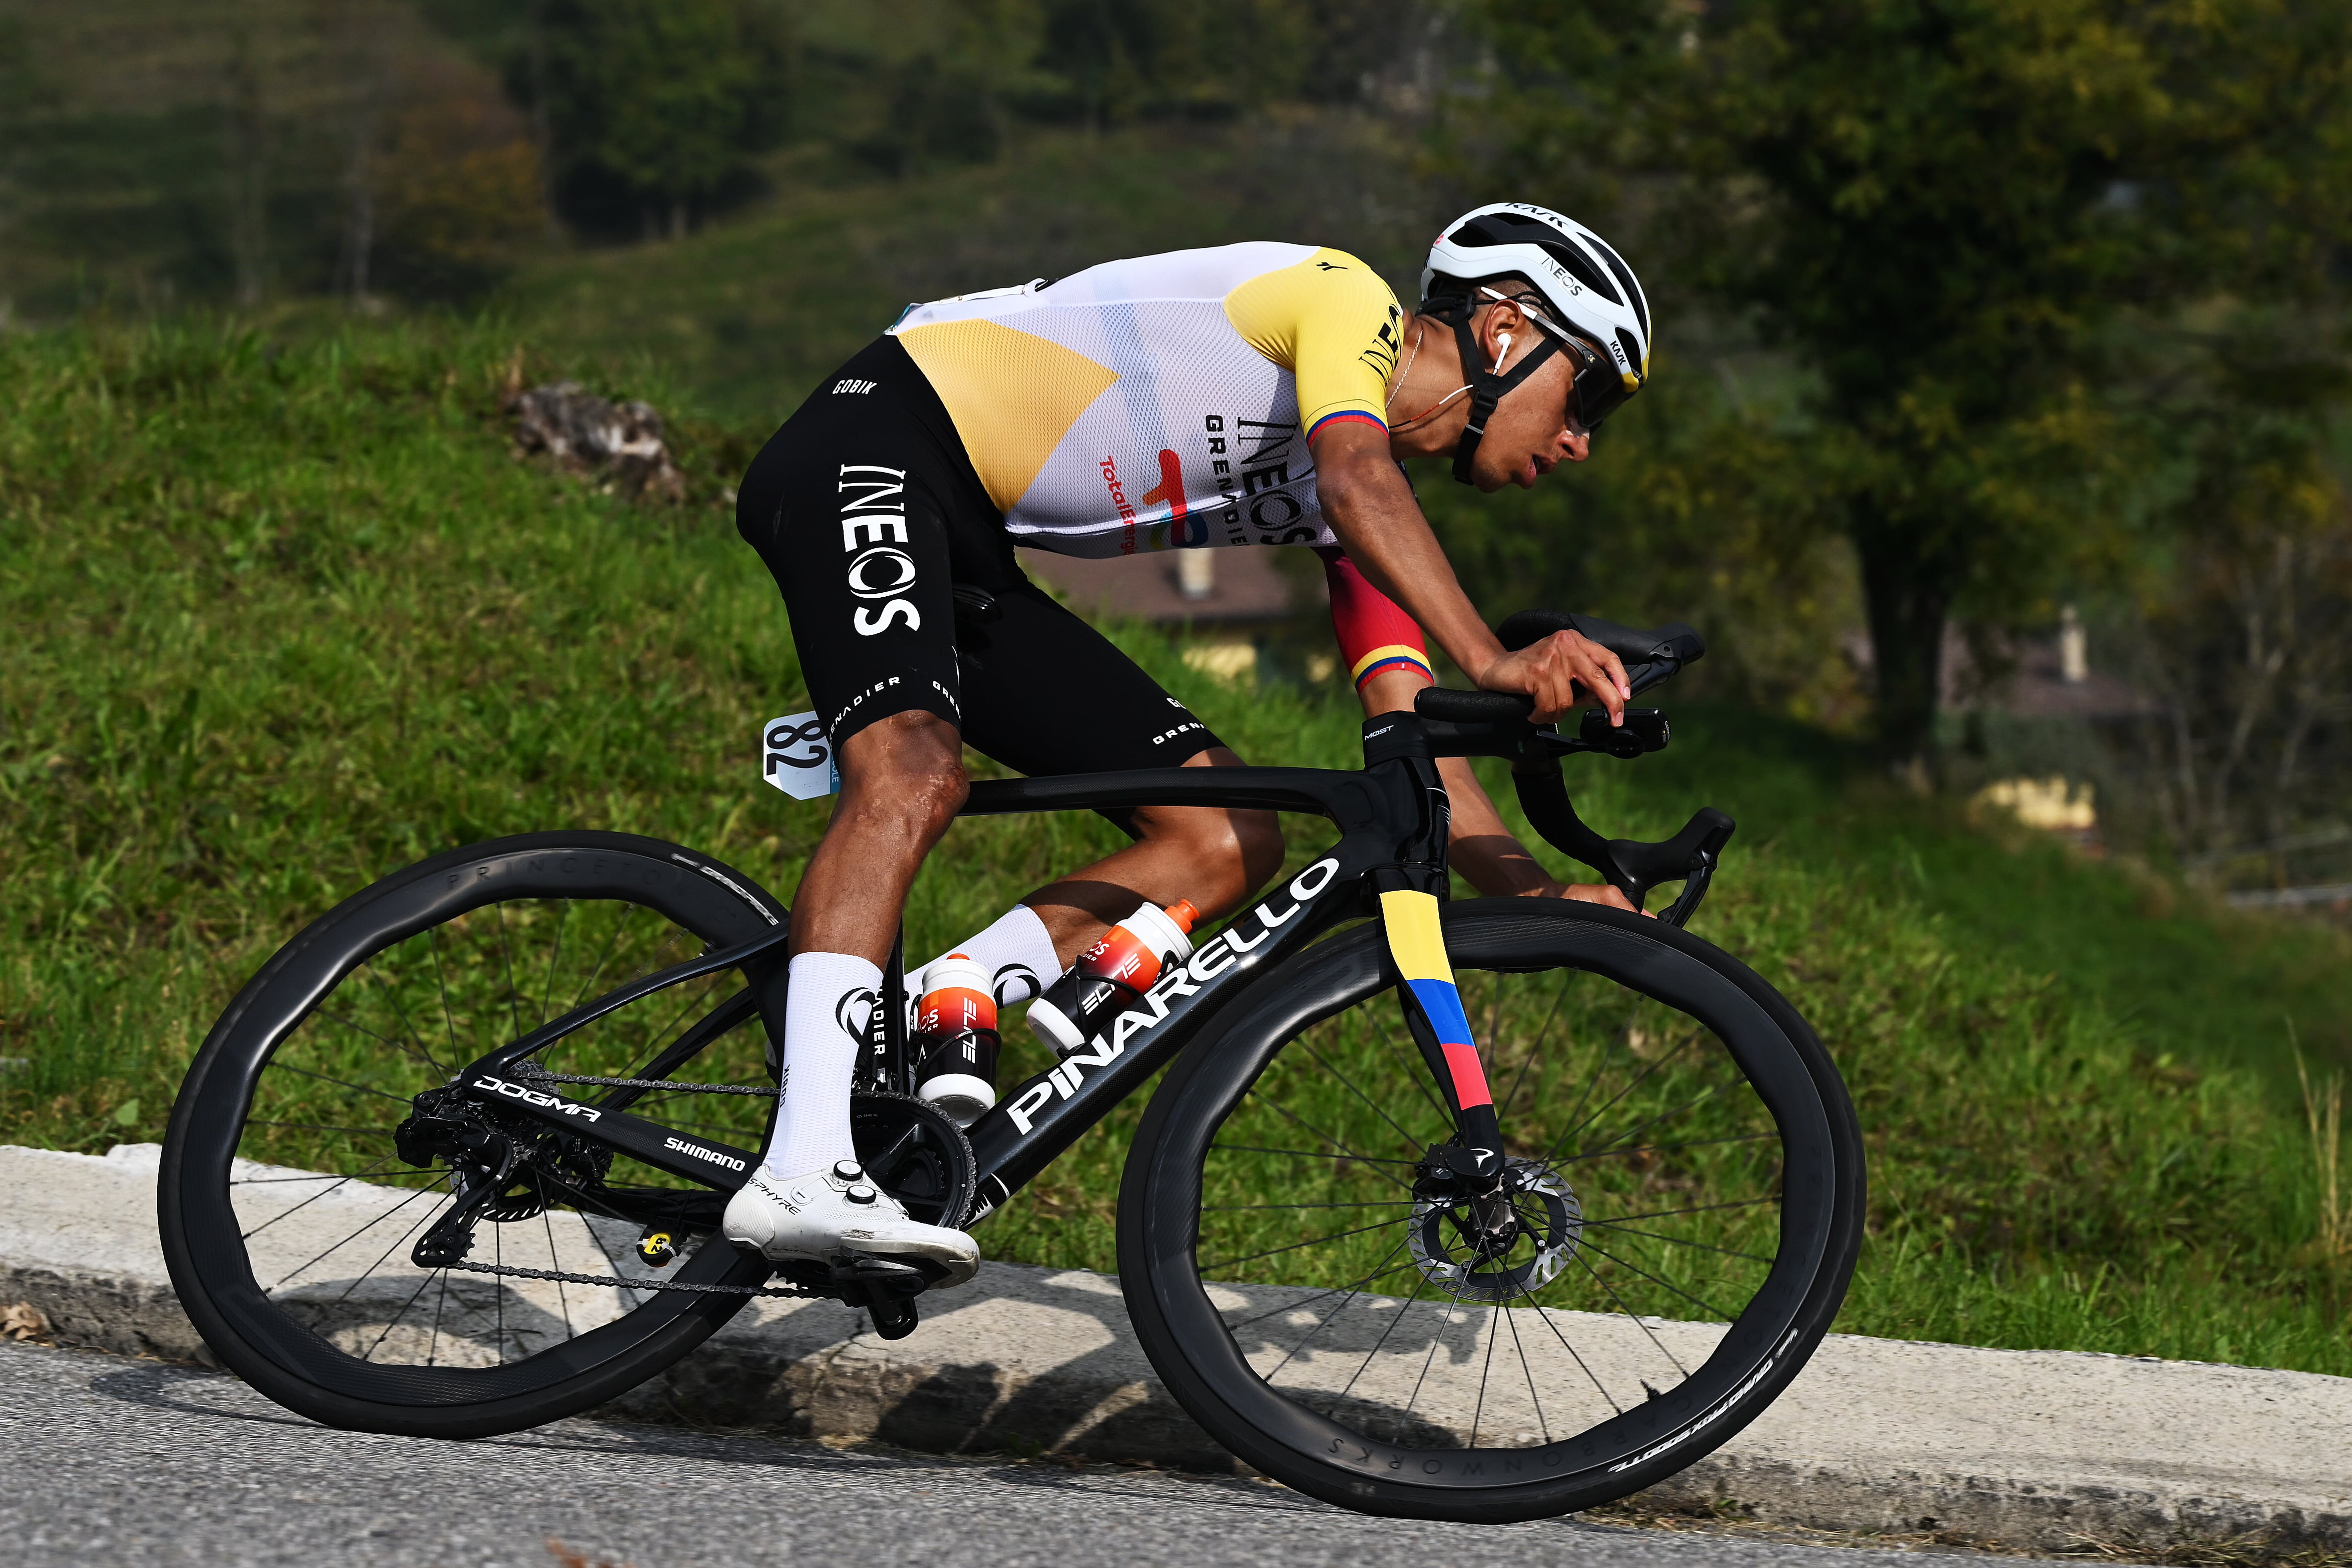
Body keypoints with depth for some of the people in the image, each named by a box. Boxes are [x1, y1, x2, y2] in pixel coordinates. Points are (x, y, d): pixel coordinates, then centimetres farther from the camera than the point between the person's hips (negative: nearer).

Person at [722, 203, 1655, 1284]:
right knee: (914, 777, -34)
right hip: (879, 441, -9)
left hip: (974, 564, 9)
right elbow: (1357, 481, -31)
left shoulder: (1369, 529, 14)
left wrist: (1536, 899, -8)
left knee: (1233, 844, -1)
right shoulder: (1346, 297, -11)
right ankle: (805, 1176, -42)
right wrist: (1496, 666, -42)